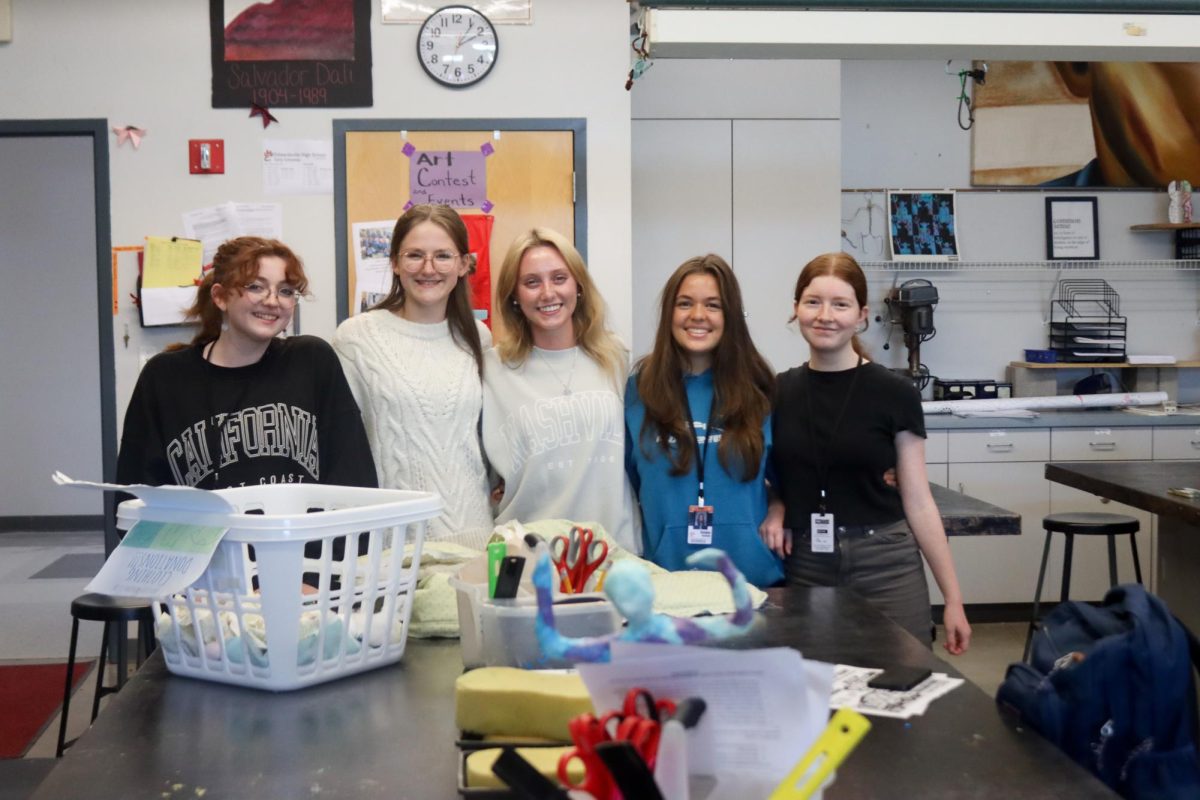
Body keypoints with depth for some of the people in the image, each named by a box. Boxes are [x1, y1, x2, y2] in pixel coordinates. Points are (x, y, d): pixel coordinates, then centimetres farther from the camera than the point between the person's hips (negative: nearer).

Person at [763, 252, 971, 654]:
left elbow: (918, 503, -2)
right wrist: (774, 507, -4)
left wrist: (953, 598, -3)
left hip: (885, 567, -2)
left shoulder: (894, 395, -4)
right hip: (804, 569, 2)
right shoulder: (778, 392, 4)